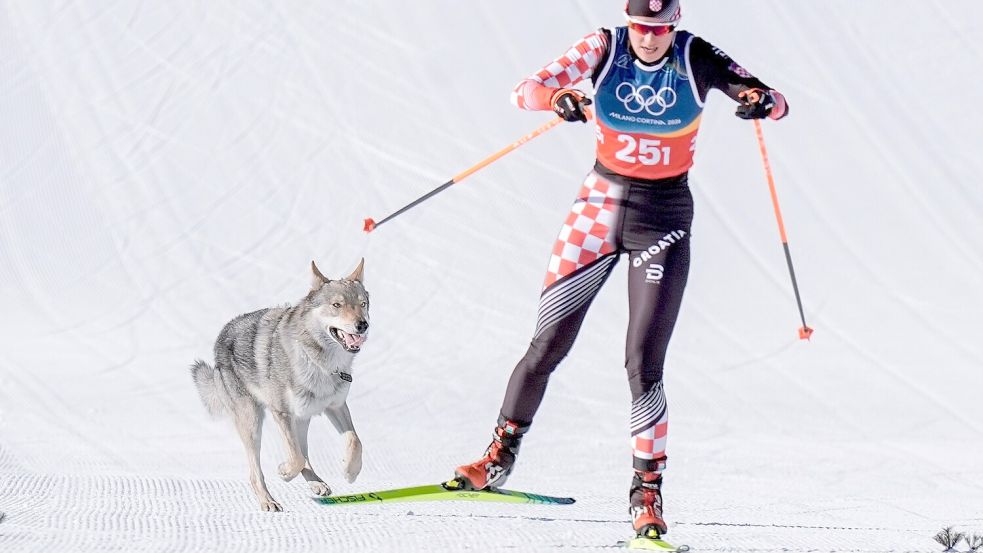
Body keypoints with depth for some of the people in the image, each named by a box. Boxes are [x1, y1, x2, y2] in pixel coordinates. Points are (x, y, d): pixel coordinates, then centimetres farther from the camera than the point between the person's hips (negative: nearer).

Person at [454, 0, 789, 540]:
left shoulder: (696, 59, -10)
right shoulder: (605, 47, -8)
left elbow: (776, 102, -11)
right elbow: (526, 89, -16)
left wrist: (761, 101, -35)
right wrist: (558, 98, -39)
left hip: (663, 218, -1)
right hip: (600, 205, 2)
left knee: (643, 364, -9)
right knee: (548, 343, 2)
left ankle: (647, 493, 1)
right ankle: (500, 456, 19)